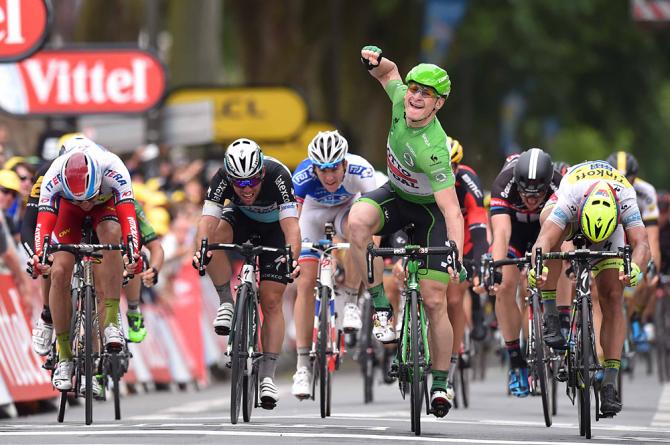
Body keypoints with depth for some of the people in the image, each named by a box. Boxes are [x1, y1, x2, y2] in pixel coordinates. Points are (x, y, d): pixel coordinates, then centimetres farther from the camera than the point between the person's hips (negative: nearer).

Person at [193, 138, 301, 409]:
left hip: (275, 226, -2)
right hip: (241, 218, 2)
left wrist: (292, 257, -63)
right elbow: (208, 220, -39)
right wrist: (200, 250, -59)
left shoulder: (278, 175, -38)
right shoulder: (223, 178, -32)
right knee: (216, 236, -33)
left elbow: (291, 225, -45)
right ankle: (227, 304, -14)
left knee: (271, 302, -10)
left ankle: (267, 376, -6)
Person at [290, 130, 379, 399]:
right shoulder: (303, 175, -36)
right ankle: (303, 366, -5)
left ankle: (350, 301, -17)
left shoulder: (360, 170, -37)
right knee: (306, 283, -11)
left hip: (347, 208, 0)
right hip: (314, 211, 0)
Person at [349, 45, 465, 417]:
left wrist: (456, 257, -50)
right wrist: (375, 60, -18)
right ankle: (381, 306, -18)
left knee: (434, 300, -9)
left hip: (430, 208, -5)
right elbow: (389, 72, 5)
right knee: (358, 220, -30)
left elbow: (451, 211, -38)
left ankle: (441, 383, 7)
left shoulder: (433, 149, -37)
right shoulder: (401, 100, -20)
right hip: (395, 194, 5)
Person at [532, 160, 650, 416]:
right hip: (571, 220, 1)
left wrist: (635, 268, -72)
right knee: (552, 225, -34)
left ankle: (610, 383, -16)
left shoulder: (626, 201, -40)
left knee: (612, 299, -16)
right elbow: (544, 240, -53)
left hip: (612, 229, -1)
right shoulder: (570, 198, -44)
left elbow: (641, 244, -51)